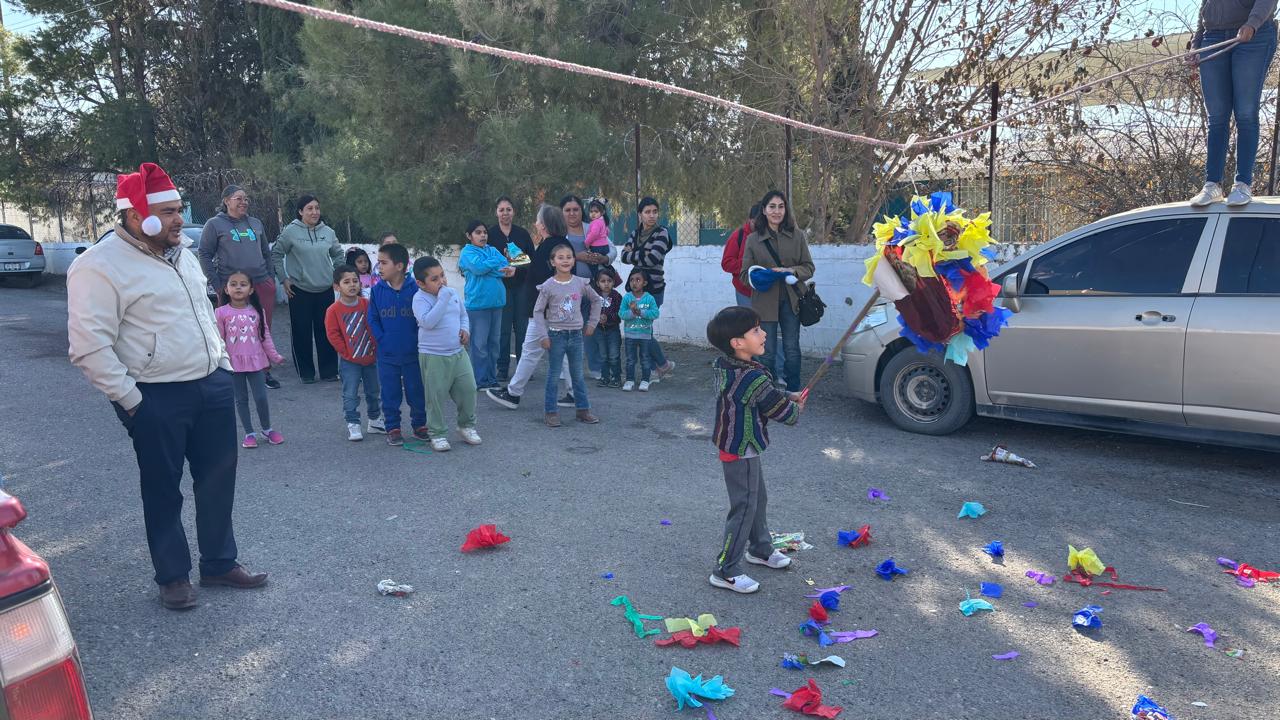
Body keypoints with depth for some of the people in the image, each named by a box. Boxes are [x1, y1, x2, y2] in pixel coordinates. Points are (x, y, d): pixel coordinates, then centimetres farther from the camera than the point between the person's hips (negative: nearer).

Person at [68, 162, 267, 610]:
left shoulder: (181, 254, 11)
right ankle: (173, 576, 24)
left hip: (212, 384, 7)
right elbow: (88, 346, -17)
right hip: (156, 399, -7)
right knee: (164, 490, 7)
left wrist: (223, 364, 15)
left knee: (218, 478, 13)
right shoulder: (99, 267, -15)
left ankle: (219, 563, 28)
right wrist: (130, 398, -16)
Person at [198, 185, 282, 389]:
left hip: (262, 285, 4)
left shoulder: (255, 223, 15)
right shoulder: (215, 224, 2)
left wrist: (272, 279, 13)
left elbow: (266, 253, 21)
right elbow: (204, 255, 0)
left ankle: (264, 371, 13)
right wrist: (218, 285, -7)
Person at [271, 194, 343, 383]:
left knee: (326, 331, 6)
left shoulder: (328, 232, 5)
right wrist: (284, 279, -3)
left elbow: (338, 255, 18)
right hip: (300, 291, -3)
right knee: (302, 332, 1)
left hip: (326, 290, 3)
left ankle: (329, 371, 16)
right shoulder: (290, 231, -6)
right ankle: (306, 372, 13)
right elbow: (276, 255, 1)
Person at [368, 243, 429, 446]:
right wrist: (382, 339, -7)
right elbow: (372, 319, 3)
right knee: (390, 394, 9)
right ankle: (392, 428, 22)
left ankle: (420, 426, 27)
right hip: (387, 355, 1)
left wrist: (417, 340, -9)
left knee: (417, 392, 10)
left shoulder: (414, 289, -9)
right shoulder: (377, 290, -3)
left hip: (413, 353, -1)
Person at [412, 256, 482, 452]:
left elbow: (463, 314, 21)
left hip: (459, 352, 6)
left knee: (468, 389, 8)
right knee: (436, 397, 2)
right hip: (433, 357, -5)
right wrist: (443, 297, -26)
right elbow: (428, 322, -29)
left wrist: (465, 329, 0)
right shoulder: (420, 299, -13)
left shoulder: (453, 292, 6)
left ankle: (467, 425, 28)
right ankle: (437, 433, 17)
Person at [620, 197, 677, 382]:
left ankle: (663, 365, 11)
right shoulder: (636, 233, 12)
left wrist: (633, 255, -5)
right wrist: (642, 254, -12)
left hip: (654, 288, -7)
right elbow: (624, 255, 2)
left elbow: (653, 258, -20)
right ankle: (656, 369, 20)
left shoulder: (661, 233, -7)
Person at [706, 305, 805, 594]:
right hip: (742, 454, -10)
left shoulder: (724, 365, -2)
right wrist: (796, 408, 4)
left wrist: (788, 395, 5)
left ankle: (760, 549, 42)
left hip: (735, 447, 10)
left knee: (757, 499, 24)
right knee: (744, 509, 1)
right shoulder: (753, 378, -29)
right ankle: (726, 571, 10)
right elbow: (783, 412, -17)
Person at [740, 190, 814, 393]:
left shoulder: (797, 236, 6)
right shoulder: (753, 239, 2)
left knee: (792, 350, 8)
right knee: (767, 353, 1)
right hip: (764, 301, -1)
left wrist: (792, 271, -14)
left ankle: (793, 393, 22)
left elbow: (809, 267, 7)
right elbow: (744, 274, 2)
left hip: (791, 300, 2)